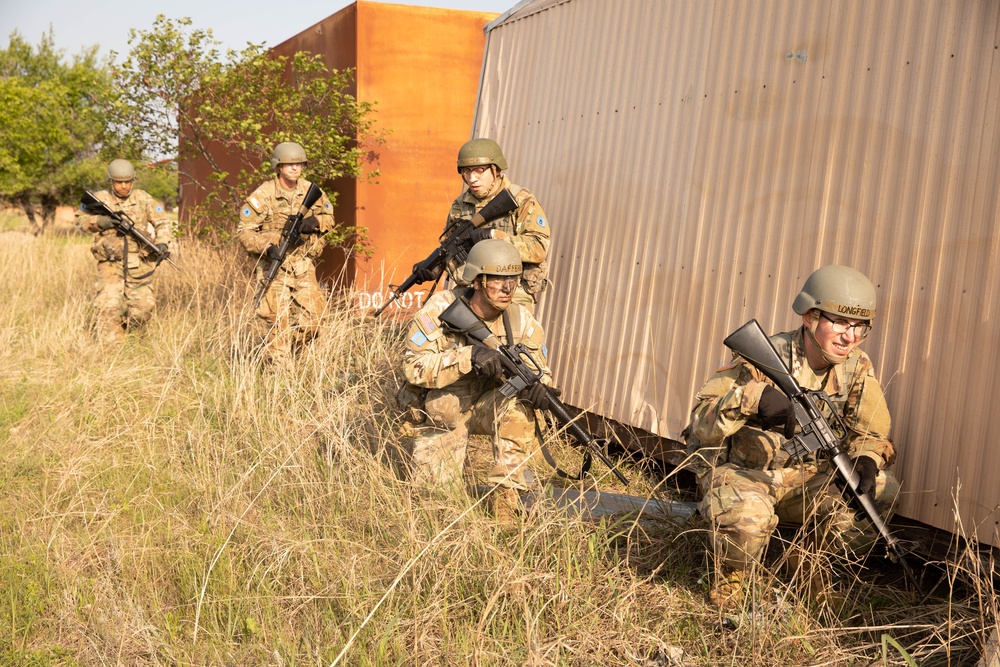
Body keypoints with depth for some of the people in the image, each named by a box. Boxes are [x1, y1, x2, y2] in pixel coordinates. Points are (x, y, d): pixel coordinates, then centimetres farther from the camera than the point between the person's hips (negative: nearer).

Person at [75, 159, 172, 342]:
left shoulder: (143, 199, 2)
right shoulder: (101, 199, 0)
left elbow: (162, 223, 3)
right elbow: (80, 218, 5)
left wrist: (162, 243, -15)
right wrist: (98, 222, -15)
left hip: (139, 264, 2)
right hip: (111, 263, -2)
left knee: (144, 308, 6)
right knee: (109, 305, -14)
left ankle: (124, 328, 34)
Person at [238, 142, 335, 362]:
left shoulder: (311, 191, 3)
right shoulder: (263, 195, -9)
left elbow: (329, 217, 14)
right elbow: (245, 230, -8)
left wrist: (315, 222, -9)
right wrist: (266, 247, -24)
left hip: (304, 266, 4)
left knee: (310, 319, 2)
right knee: (278, 321, -4)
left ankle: (290, 351, 28)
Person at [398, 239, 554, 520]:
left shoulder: (521, 320, -11)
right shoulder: (440, 310, -20)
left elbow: (540, 368, -4)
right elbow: (414, 366, -28)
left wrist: (538, 384, -31)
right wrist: (469, 356, -41)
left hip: (488, 406, 2)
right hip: (441, 413, -2)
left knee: (517, 402, -30)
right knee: (435, 483, -15)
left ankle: (506, 497, -22)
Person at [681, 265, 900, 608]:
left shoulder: (858, 368, -4)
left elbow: (871, 432, -2)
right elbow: (702, 422, -24)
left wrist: (866, 461, -26)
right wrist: (753, 399, -43)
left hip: (807, 482, 5)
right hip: (742, 475, -5)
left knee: (881, 491, -17)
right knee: (748, 514, -39)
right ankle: (730, 576, -2)